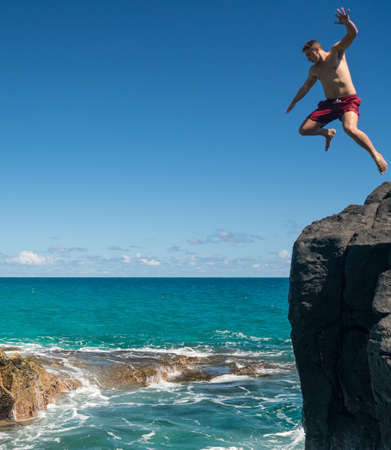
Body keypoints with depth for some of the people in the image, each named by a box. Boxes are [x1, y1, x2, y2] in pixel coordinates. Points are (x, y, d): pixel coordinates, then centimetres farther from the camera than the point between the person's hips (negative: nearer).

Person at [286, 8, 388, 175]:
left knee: (349, 128, -35)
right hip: (329, 104, 6)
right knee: (303, 130, -2)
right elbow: (305, 88, 32)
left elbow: (353, 33, -13)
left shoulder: (336, 51, 2)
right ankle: (328, 133, 28)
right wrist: (292, 104, 40)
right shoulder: (314, 70, 17)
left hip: (348, 101, -6)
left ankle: (375, 154, -18)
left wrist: (347, 22, -35)